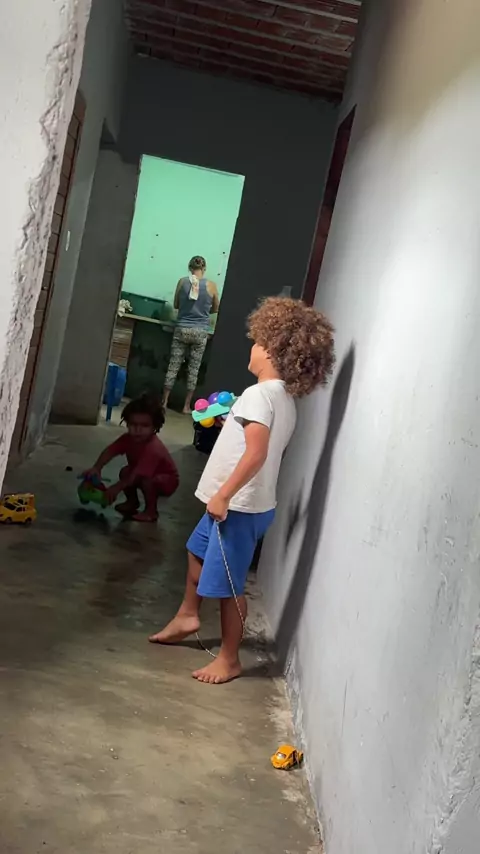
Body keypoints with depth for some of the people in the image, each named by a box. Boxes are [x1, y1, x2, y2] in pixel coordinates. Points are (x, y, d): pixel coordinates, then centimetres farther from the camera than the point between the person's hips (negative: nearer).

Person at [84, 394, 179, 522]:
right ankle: (132, 501, 12)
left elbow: (138, 473, -45)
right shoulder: (128, 438, -17)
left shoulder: (153, 449, -41)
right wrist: (97, 468, -40)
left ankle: (151, 511, -12)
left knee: (146, 480, -34)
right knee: (125, 472, -11)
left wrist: (117, 488, -47)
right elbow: (110, 450, -24)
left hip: (166, 480, -8)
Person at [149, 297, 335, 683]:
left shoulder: (258, 394, -22)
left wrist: (223, 495, -27)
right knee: (198, 550, 29)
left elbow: (257, 453, -32)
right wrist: (235, 422, 19)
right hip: (246, 503, 10)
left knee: (228, 585, 4)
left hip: (241, 506, -10)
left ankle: (229, 659, 20)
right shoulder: (286, 399, 7)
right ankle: (188, 616, 46)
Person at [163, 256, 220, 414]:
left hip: (182, 329, 1)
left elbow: (176, 305, 12)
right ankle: (187, 406, 11)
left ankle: (164, 402, 10)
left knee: (173, 366, 6)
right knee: (194, 369, 6)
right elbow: (215, 309, 13)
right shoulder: (211, 285, -3)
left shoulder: (183, 282, -1)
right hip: (200, 332, -1)